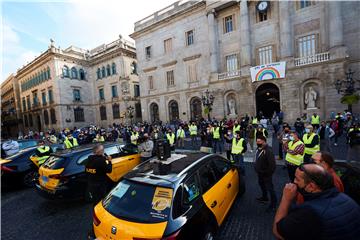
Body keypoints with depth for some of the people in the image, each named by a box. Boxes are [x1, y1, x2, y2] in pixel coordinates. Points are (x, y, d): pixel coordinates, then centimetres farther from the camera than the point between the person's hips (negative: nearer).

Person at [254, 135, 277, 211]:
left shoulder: (268, 151, -28)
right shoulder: (258, 149, 1)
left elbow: (272, 163, -28)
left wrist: (268, 173, -21)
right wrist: (257, 169, 16)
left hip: (266, 174, -9)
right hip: (260, 172, 9)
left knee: (270, 188, 4)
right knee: (262, 185, 25)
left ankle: (273, 204, 22)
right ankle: (264, 197, 47)